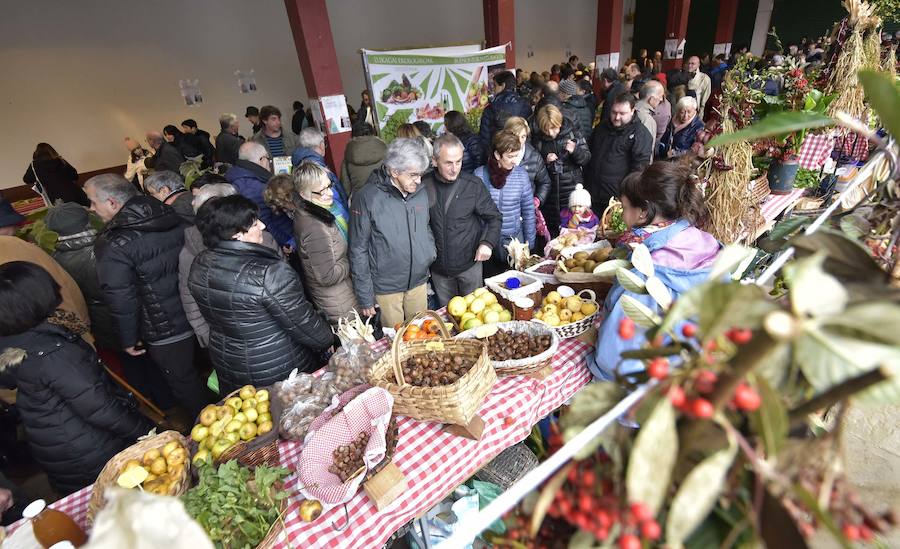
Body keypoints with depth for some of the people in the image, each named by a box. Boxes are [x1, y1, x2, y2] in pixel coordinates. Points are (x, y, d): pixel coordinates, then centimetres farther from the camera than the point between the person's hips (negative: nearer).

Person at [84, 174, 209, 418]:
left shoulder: (112, 246, -19)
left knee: (183, 382, 13)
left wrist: (128, 339, 0)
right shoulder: (173, 216, -2)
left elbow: (121, 300, -16)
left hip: (164, 332, -6)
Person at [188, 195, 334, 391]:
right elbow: (305, 325, -24)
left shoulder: (199, 265, -7)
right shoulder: (270, 273, -32)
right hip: (280, 372, -6)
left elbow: (212, 317, 6)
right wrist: (329, 338, -5)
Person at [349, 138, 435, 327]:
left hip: (419, 281, 5)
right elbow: (358, 250, -12)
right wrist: (365, 296, -10)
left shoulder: (420, 192, -2)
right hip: (386, 288, -4)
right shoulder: (368, 198, -18)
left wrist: (431, 253, 1)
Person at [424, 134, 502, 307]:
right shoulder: (424, 186, -9)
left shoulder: (473, 184, -12)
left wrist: (488, 242, -20)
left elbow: (494, 217, -3)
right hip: (439, 267, 1)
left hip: (469, 263, -1)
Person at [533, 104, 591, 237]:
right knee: (551, 229, 10)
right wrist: (545, 161, -12)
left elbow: (586, 159, -1)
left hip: (571, 189, -1)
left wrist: (575, 151, -21)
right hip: (549, 191, 1)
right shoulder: (537, 139, -1)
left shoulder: (572, 133, -4)